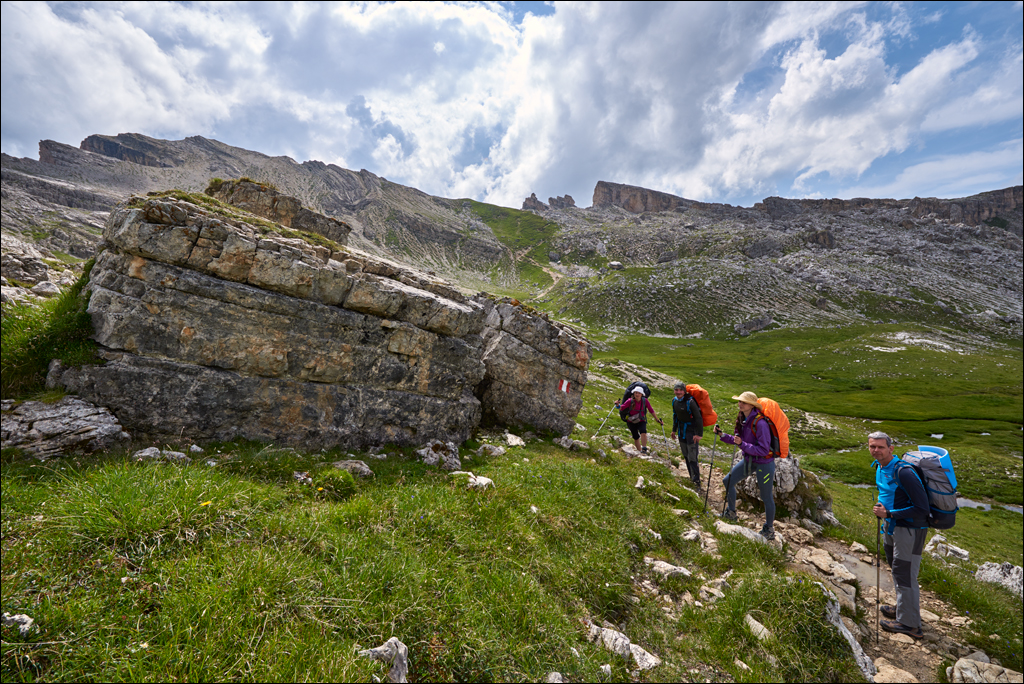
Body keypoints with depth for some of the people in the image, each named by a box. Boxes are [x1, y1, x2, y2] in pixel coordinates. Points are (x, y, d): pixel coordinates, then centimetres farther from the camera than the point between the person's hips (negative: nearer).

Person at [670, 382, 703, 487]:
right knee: (686, 455, 13)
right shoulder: (675, 401, 1)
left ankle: (696, 481, 1)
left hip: (691, 429, -7)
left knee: (692, 457, -8)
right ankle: (692, 477, 26)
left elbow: (698, 418, -19)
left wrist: (699, 434, -20)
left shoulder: (690, 401, -20)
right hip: (681, 429, 7)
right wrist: (674, 430, 20)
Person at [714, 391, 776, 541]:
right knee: (728, 481, 12)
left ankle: (769, 530, 28)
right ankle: (731, 512, 32)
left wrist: (742, 444, -31)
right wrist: (722, 435, -2)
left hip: (764, 464, -8)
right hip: (749, 460, 8)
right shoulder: (743, 420, -2)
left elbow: (763, 450, -26)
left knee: (766, 497, 8)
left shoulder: (760, 423, -27)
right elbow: (738, 440, 10)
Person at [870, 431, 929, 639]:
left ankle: (909, 623, 16)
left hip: (909, 528, -9)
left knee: (904, 573, 1)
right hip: (891, 526, 9)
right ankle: (903, 608, 41)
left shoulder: (903, 472, -26)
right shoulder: (880, 467, 2)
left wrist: (889, 514, -23)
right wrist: (881, 504, 2)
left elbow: (922, 508, -25)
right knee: (895, 567, 23)